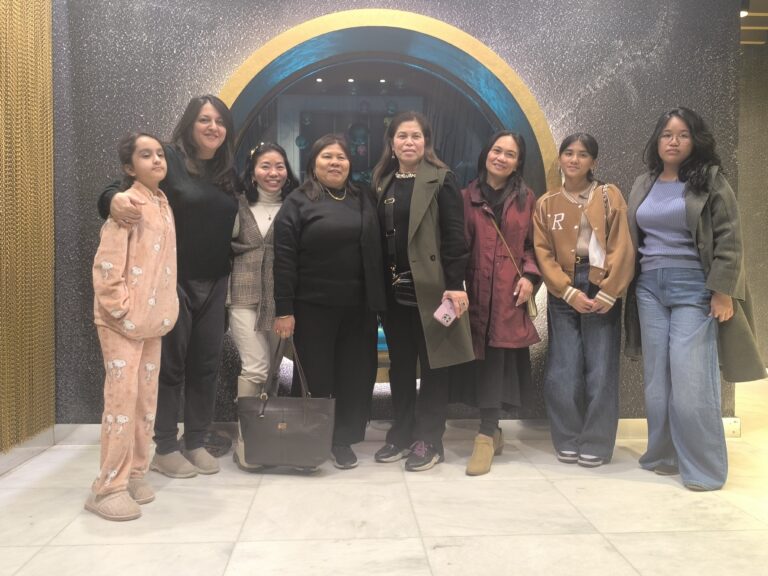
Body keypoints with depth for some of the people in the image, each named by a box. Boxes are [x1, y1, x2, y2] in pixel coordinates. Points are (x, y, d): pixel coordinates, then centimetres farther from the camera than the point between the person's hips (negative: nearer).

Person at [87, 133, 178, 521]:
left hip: (153, 319, 8)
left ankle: (135, 474, 24)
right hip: (123, 322, -8)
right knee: (122, 399, -7)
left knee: (146, 400, 12)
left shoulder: (163, 203, 12)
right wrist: (121, 309, -16)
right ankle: (108, 487, 4)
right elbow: (106, 266, -17)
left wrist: (165, 310, 12)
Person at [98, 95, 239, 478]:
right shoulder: (169, 158, -6)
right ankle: (164, 448, 17)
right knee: (169, 363, 4)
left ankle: (195, 443, 23)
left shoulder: (229, 172, 11)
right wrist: (114, 198, -37)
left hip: (214, 284, 5)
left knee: (206, 364, 10)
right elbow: (127, 186, -15)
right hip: (173, 280, -5)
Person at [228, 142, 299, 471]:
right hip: (245, 295, -2)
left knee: (270, 370, 8)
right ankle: (245, 440, 4)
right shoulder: (239, 205, 5)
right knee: (255, 368, -9)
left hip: (281, 298, 2)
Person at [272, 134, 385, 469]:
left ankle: (343, 440, 21)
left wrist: (378, 300, 7)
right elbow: (284, 259, -7)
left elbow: (376, 252, 14)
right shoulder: (298, 202, -1)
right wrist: (284, 310, -12)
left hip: (358, 306, 4)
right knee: (316, 377, 5)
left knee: (355, 376, 7)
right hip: (313, 307, -4)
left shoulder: (364, 199, 13)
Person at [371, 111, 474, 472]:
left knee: (433, 363, 4)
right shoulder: (383, 182, 13)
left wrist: (455, 285, -17)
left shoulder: (441, 180, -3)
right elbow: (377, 237, 10)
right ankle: (401, 434, 24)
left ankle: (429, 440, 14)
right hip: (393, 289, 5)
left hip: (430, 288, -5)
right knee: (399, 364, 12)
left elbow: (454, 235, -10)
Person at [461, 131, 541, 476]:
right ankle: (492, 431, 20)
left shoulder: (526, 199, 12)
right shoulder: (467, 197, 7)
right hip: (477, 292, 0)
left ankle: (487, 435, 3)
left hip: (510, 295, 0)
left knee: (498, 360, -5)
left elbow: (532, 246, 12)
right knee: (485, 360, 3)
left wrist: (530, 276, -5)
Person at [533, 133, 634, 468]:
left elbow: (621, 248, -3)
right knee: (562, 372, 0)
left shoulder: (609, 196, 5)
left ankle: (596, 444, 13)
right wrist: (569, 292, -9)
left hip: (602, 293, -1)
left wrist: (607, 293, -11)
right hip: (562, 295, 2)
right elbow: (543, 253, 2)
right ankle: (568, 441, 16)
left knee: (600, 371, 0)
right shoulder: (545, 204, 10)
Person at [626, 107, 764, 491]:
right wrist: (633, 287, 11)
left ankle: (704, 466, 4)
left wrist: (722, 293, -13)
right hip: (649, 286, 5)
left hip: (693, 286, -5)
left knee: (691, 379, -8)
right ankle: (664, 454, 20)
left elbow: (729, 241, -6)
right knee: (657, 377, 7)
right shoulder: (643, 185, 13)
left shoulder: (711, 181, -2)